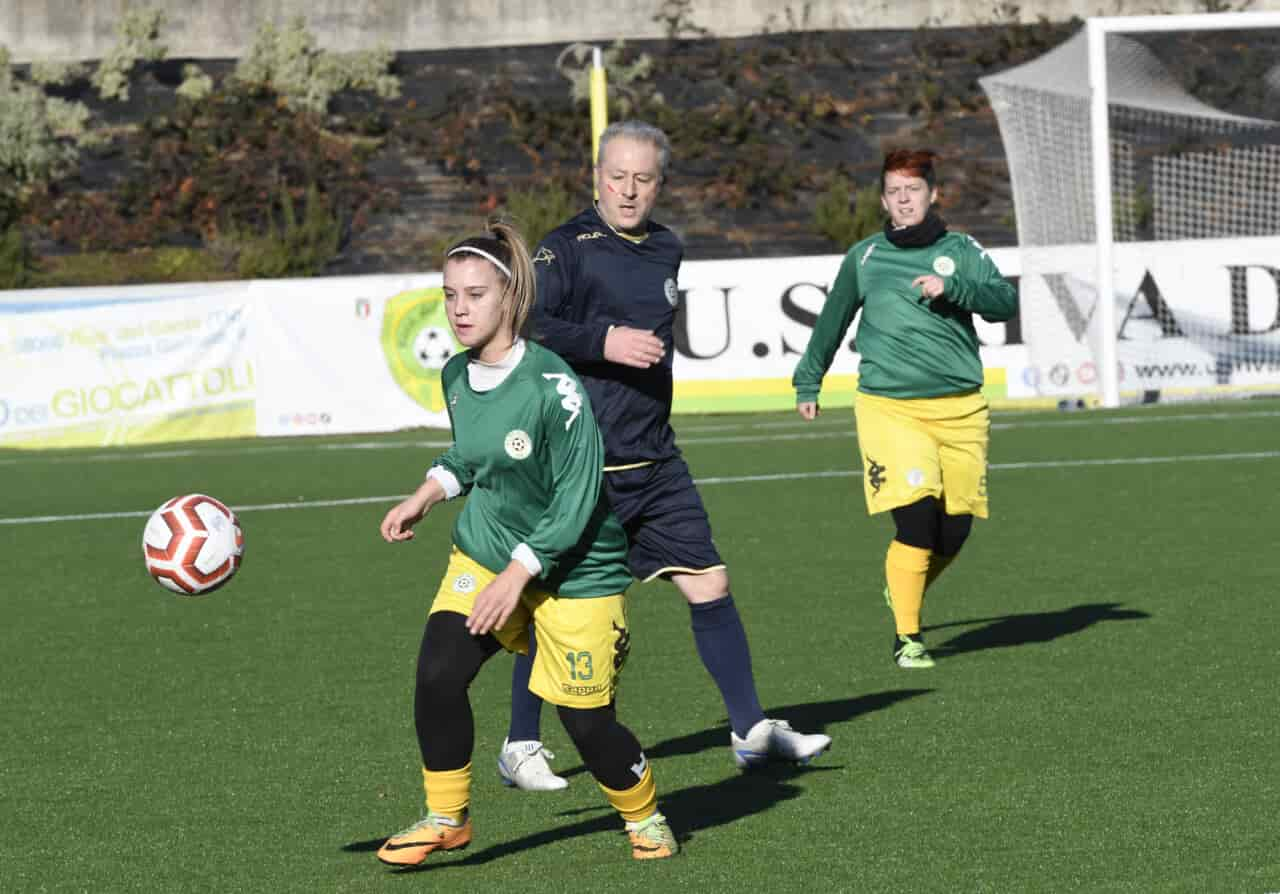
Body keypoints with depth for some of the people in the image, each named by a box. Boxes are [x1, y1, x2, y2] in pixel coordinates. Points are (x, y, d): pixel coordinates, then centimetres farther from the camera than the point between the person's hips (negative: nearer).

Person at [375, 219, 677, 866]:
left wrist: (516, 576, -23)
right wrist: (425, 497, 3)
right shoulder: (456, 376, -2)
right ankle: (446, 819, 2)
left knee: (586, 718, -1)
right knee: (436, 674, -15)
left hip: (574, 568, -5)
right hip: (483, 551, 5)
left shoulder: (551, 385, -24)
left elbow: (576, 499, -22)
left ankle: (644, 816, 28)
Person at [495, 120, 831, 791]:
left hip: (653, 462, 6)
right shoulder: (567, 248, -9)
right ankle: (519, 748, 14)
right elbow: (521, 326, -20)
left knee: (709, 585, 2)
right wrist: (603, 342, -26)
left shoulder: (666, 250, 13)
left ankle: (750, 731, 9)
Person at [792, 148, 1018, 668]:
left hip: (960, 409, 2)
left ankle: (903, 591, 34)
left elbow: (1004, 302, -5)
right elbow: (832, 322, 25)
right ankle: (907, 638, -5)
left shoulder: (960, 252, 8)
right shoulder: (864, 257, 11)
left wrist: (951, 287, -19)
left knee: (954, 532, 3)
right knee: (916, 522, -17)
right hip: (889, 406, -2)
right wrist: (808, 382, 30)